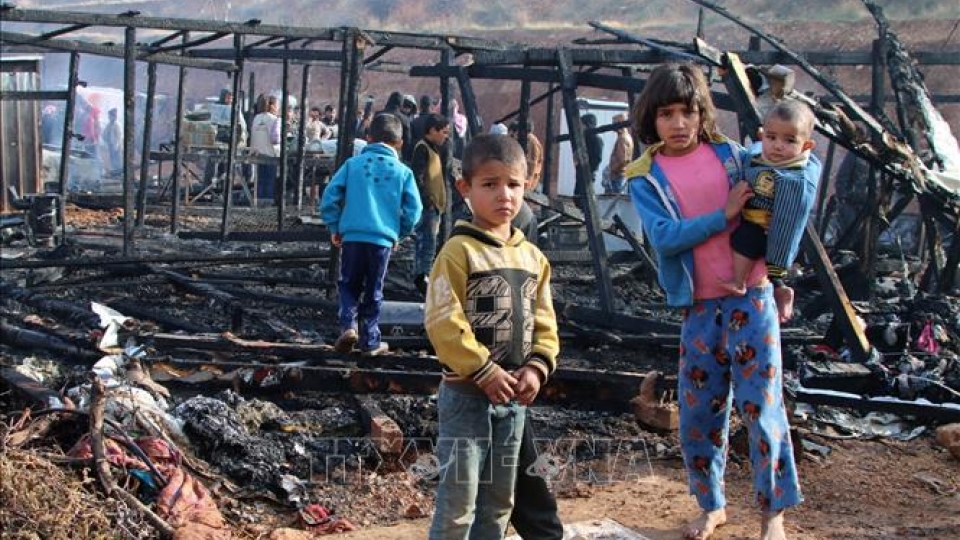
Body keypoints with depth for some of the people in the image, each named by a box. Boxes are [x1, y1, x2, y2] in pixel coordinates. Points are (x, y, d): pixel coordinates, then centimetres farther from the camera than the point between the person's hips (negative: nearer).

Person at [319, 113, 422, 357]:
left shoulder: (353, 164, 3)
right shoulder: (403, 172, 2)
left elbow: (330, 196, 0)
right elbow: (414, 209, -1)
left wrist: (334, 227, 9)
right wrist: (399, 234, 13)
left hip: (352, 235, 0)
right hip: (383, 238, 0)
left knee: (349, 284, 17)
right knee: (373, 291, 12)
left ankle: (349, 325, -4)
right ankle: (370, 341, 17)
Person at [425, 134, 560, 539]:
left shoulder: (533, 257, 9)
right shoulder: (459, 250, -12)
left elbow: (544, 323, 10)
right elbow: (443, 322, -18)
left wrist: (536, 368, -7)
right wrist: (485, 372, -20)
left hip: (513, 398, 7)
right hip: (466, 395, -7)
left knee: (498, 501, 17)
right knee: (458, 501, -2)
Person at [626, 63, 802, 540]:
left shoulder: (731, 154, 4)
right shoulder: (645, 178, 0)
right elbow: (663, 237, -15)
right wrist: (724, 215, -18)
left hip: (752, 299, 0)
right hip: (699, 308, 1)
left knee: (762, 406, -1)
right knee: (698, 415, 8)